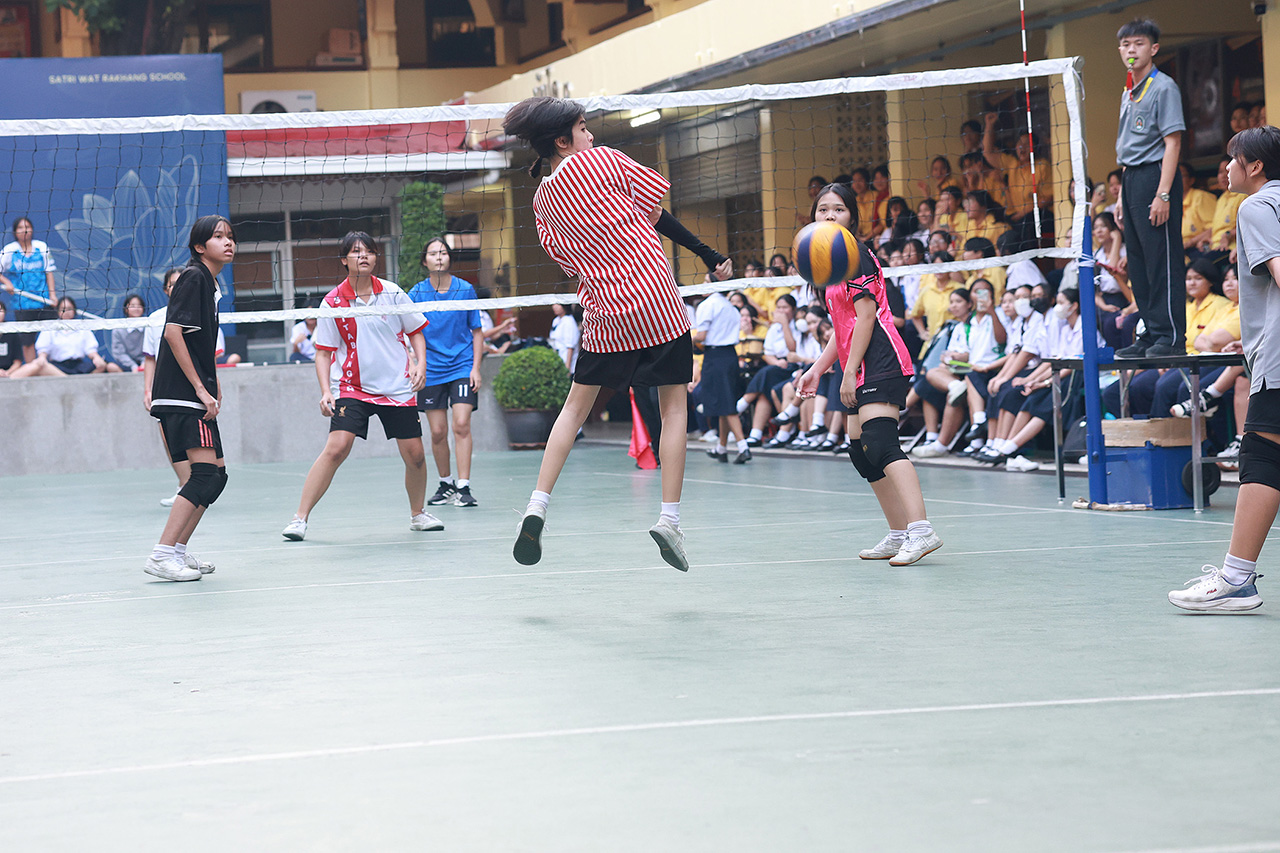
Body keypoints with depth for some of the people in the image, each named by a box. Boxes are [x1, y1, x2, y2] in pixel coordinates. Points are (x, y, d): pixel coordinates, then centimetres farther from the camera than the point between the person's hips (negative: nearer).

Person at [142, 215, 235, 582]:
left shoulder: (210, 283, 18)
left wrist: (214, 387, 19)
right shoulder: (193, 277, -10)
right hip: (180, 396, -10)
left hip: (196, 397, 10)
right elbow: (173, 332, -19)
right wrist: (201, 389, -19)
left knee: (216, 473, 10)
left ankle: (178, 551, 15)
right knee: (206, 474, -16)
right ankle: (162, 555, -17)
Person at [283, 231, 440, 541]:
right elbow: (323, 352, 0)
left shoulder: (392, 293, 0)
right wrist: (326, 391, -12)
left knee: (414, 455, 2)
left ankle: (418, 513, 27)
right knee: (336, 447, -19)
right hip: (352, 386, -2)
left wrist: (420, 362, -6)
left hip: (397, 386, 2)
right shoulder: (333, 302, -4)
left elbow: (416, 332, 11)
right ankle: (300, 518, -13)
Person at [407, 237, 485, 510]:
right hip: (431, 370, 1)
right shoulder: (417, 293, 0)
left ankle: (464, 488, -12)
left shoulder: (465, 289, -1)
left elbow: (477, 332, 5)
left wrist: (476, 368, -2)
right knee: (438, 431, 2)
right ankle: (446, 484, 20)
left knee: (461, 425, -13)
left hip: (462, 367, -1)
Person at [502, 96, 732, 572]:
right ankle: (669, 519, -1)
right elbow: (657, 212, -2)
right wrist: (712, 257, 3)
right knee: (674, 404, 6)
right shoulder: (601, 159, -4)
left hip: (603, 313, 4)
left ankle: (536, 507, 5)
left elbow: (568, 261, 12)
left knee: (576, 405, 16)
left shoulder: (542, 199, 9)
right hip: (657, 301, -4)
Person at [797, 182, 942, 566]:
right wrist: (817, 370, 20)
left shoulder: (855, 255, -7)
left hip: (880, 360, -11)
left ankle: (921, 530, -35)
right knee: (860, 452, 11)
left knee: (880, 443, -24)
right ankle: (899, 535, 15)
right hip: (862, 370, 11)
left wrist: (850, 372, -15)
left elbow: (866, 316, -13)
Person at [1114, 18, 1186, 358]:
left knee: (1162, 261, -7)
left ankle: (1171, 337, -5)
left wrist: (1163, 194, -20)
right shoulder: (1128, 94, 18)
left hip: (1155, 177, -9)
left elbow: (1173, 142, -13)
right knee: (1138, 263, 9)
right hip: (1131, 178, 9)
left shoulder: (1164, 87, -7)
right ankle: (1151, 334, 14)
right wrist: (1123, 197, 19)